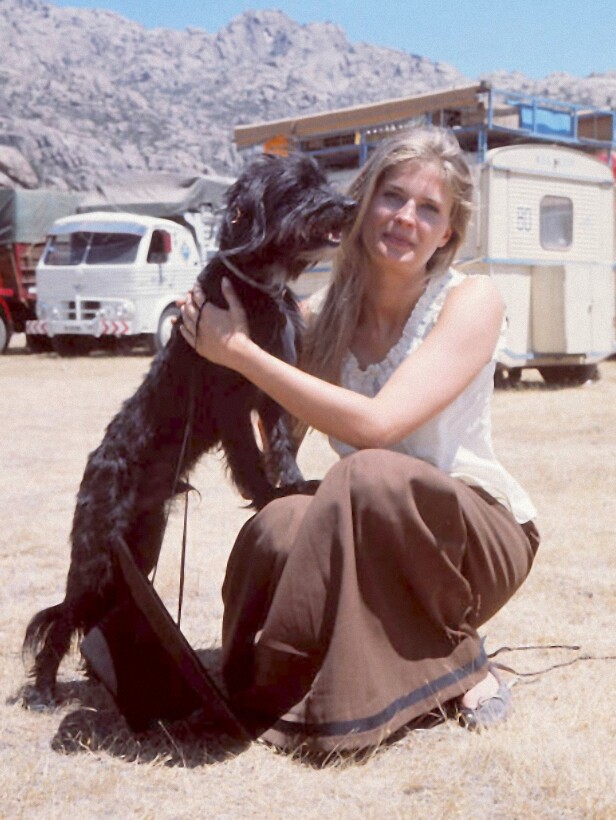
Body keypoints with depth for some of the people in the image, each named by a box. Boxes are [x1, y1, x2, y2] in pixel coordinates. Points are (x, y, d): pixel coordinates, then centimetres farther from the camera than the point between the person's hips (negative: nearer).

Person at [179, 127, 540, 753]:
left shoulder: (470, 300, -14)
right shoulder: (323, 315, 0)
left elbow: (375, 424, -28)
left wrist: (239, 351, -24)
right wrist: (223, 341, -15)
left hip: (477, 534, -3)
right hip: (369, 538, 3)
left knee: (368, 476, -35)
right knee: (278, 529, -31)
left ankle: (456, 668, -12)